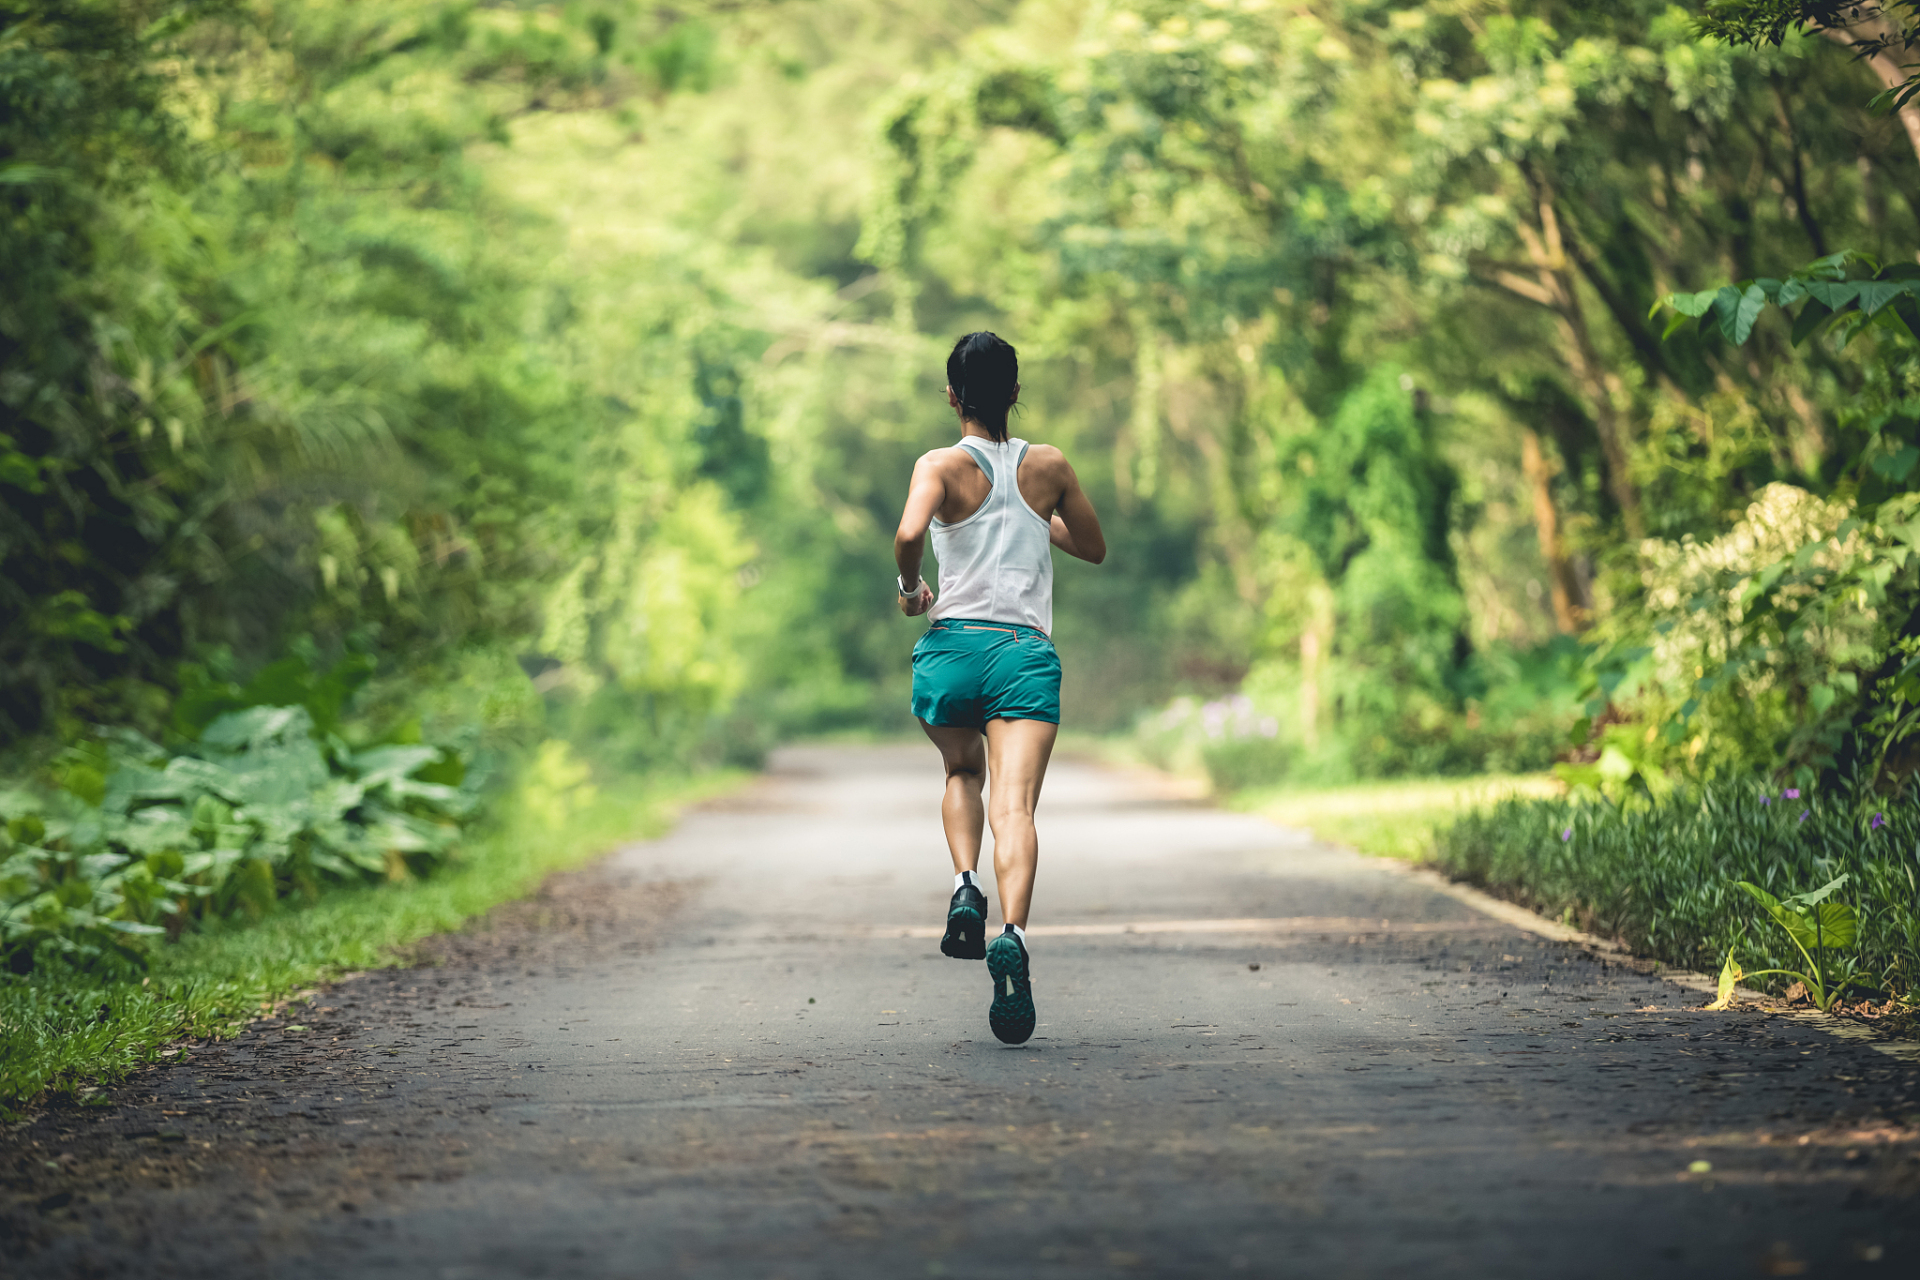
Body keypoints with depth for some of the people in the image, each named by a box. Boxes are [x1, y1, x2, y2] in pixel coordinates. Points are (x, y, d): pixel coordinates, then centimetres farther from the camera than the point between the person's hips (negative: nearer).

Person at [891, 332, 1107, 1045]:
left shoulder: (942, 466, 1)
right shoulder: (1049, 467, 10)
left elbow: (909, 536, -19)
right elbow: (1094, 547, 25)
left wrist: (909, 589, -1)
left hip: (952, 645, 0)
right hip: (1028, 652, 0)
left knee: (963, 775, 27)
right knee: (1014, 806, -13)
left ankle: (965, 883, 1)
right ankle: (1011, 932, -37)